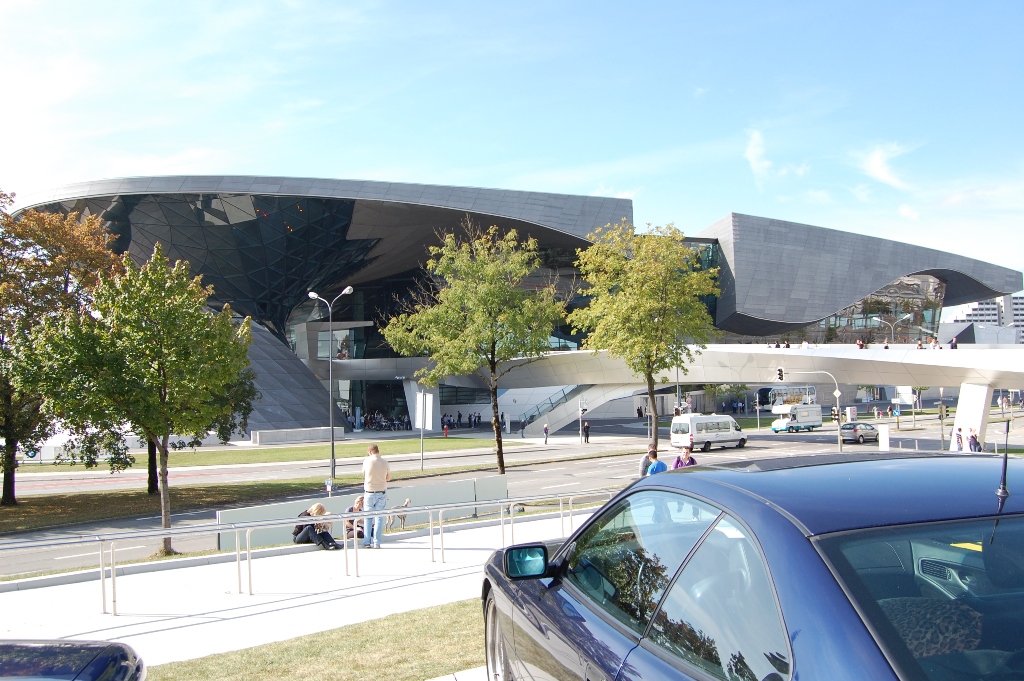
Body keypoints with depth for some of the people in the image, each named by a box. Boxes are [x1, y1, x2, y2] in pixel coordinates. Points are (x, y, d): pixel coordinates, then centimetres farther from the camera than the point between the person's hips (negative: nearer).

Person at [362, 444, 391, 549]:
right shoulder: (384, 462, -5)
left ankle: (367, 541, 7)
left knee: (368, 518, 11)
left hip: (369, 492, -1)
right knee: (379, 518, 5)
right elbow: (388, 478, 6)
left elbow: (364, 475, 6)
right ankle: (376, 543, 2)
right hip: (381, 492, 1)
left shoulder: (366, 461, -8)